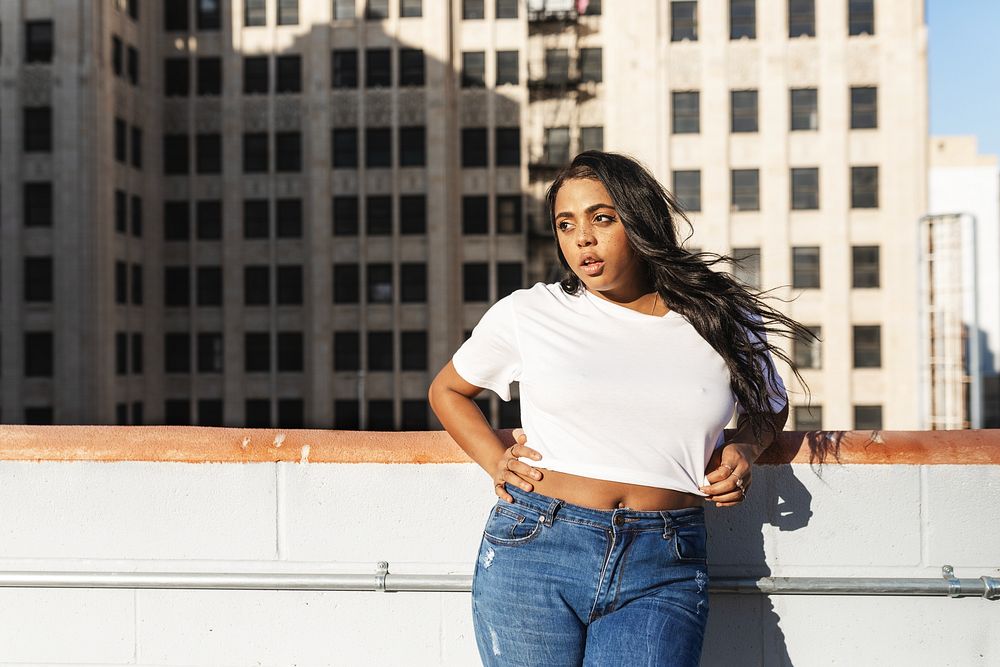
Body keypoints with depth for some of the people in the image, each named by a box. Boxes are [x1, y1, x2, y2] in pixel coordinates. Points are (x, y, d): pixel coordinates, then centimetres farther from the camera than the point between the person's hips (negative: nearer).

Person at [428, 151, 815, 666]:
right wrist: (495, 461, 5)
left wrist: (743, 449, 5)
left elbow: (770, 408, 27)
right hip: (533, 549, 0)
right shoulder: (527, 314, 5)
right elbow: (446, 391, 20)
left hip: (663, 575, 0)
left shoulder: (721, 323, 8)